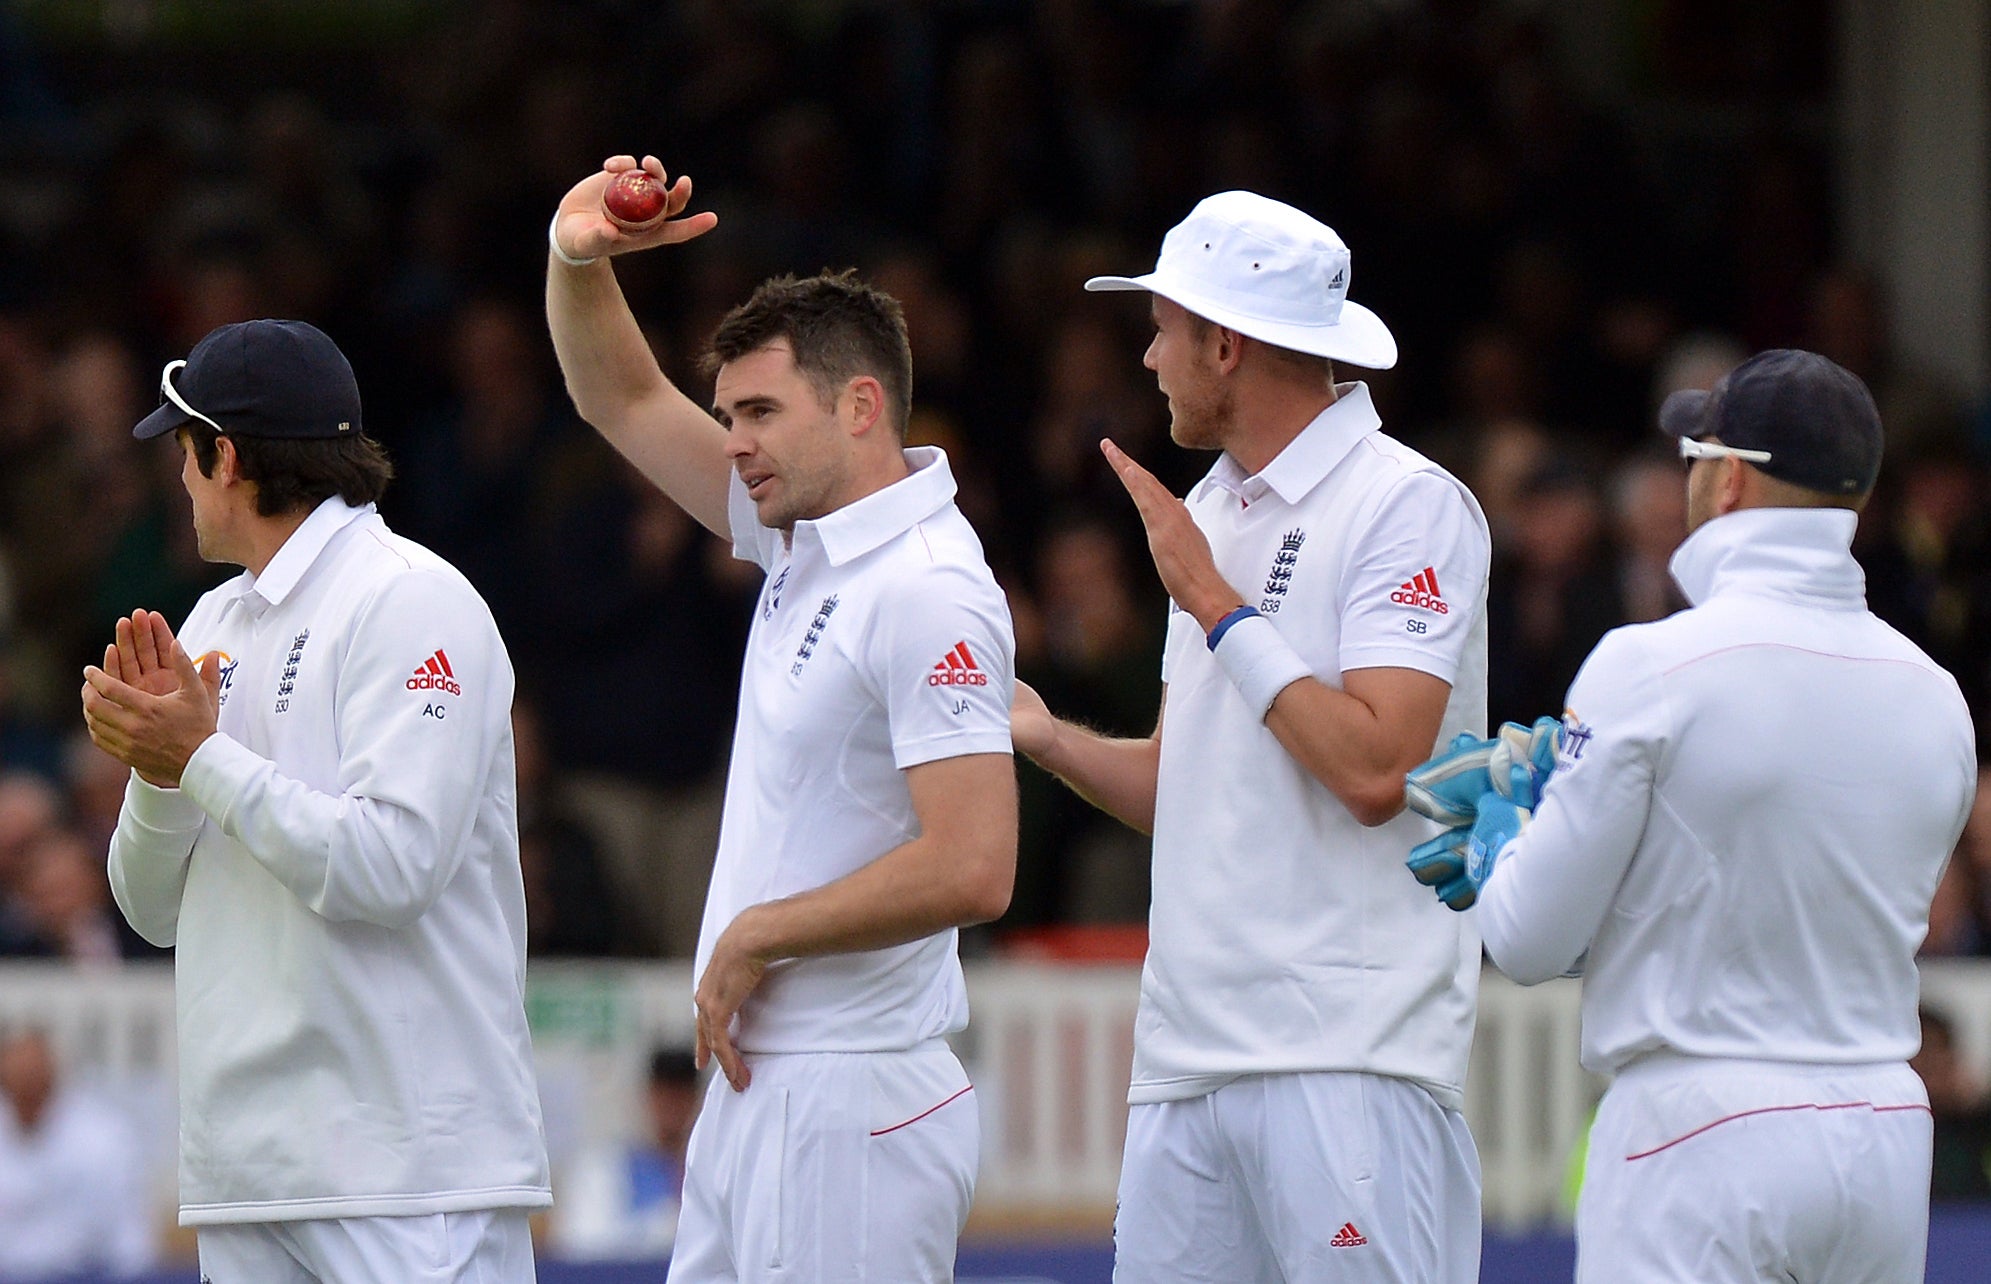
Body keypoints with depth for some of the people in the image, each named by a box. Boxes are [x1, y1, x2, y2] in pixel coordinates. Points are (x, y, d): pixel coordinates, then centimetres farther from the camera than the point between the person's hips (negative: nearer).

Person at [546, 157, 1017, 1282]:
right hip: (752, 1089, 9)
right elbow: (624, 400, 26)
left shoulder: (926, 590, -15)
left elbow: (969, 871, -25)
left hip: (853, 1111, -9)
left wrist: (756, 938, -13)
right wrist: (578, 258, 6)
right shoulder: (802, 542, 13)